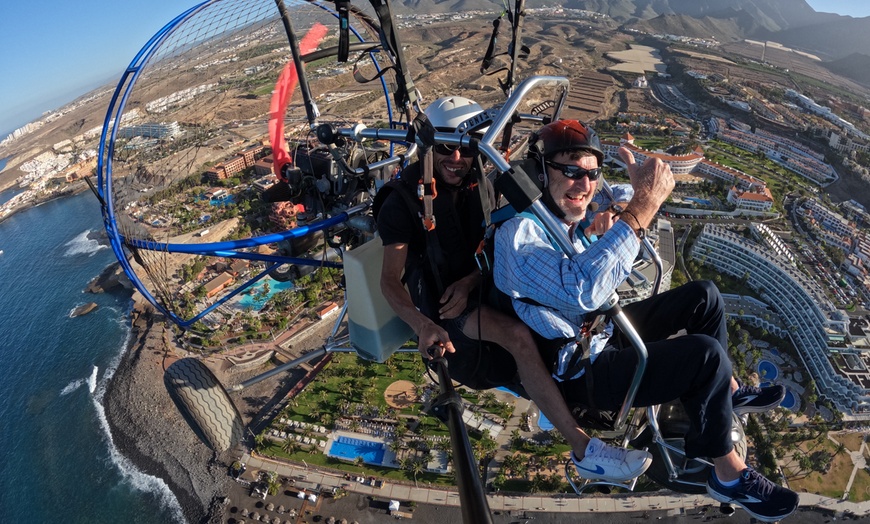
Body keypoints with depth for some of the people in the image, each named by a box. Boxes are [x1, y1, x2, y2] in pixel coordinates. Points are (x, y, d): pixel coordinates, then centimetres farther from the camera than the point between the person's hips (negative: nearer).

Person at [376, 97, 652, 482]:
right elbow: (390, 280, -17)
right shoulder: (404, 200, -14)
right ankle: (583, 449, -22)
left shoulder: (479, 184, 3)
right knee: (518, 335, -32)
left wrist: (469, 282, -17)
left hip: (476, 286, 7)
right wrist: (421, 323, -37)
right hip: (440, 299, -6)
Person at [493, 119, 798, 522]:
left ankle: (729, 392, 32)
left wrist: (598, 237, -12)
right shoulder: (516, 233, -28)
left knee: (703, 296, 11)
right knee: (707, 355, -20)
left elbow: (604, 275, 10)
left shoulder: (570, 216, 0)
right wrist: (643, 206, -40)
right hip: (580, 371, -9)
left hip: (601, 331, 9)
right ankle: (727, 474, 5)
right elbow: (582, 290, -44)